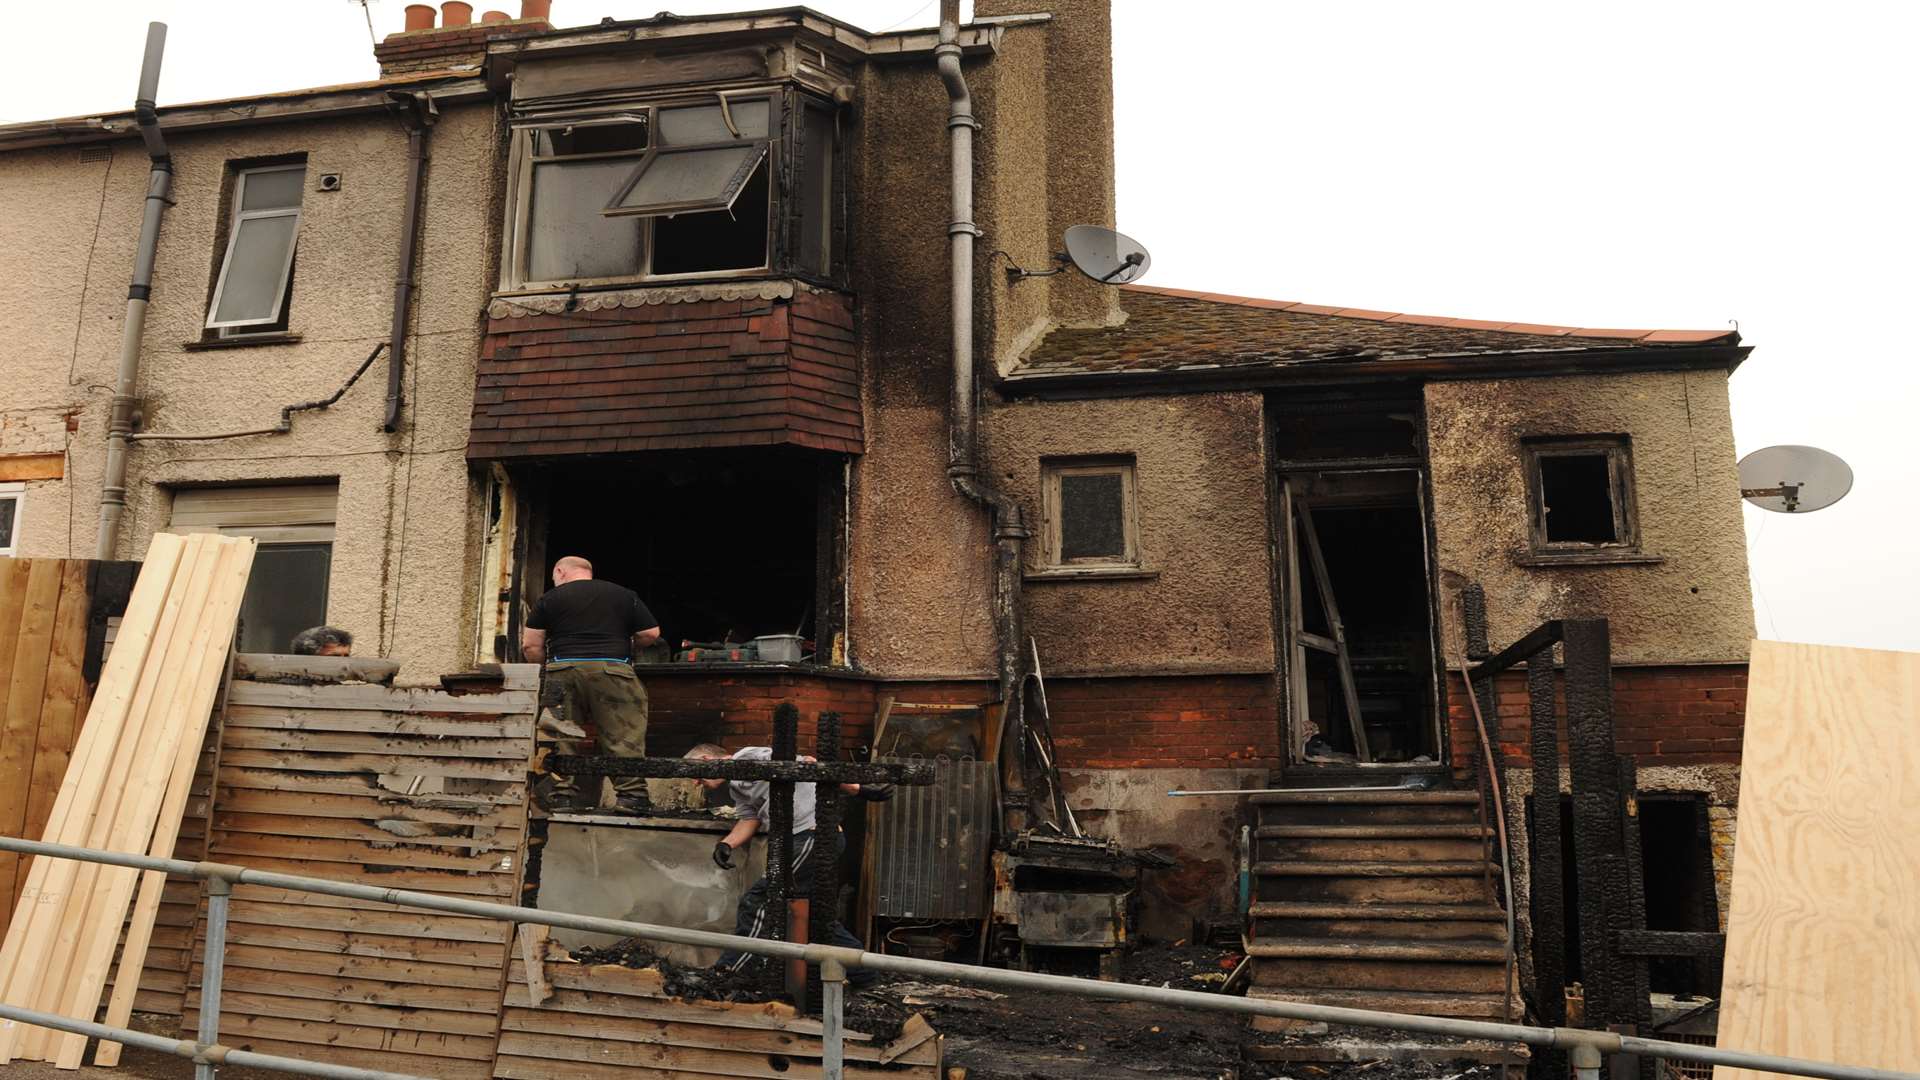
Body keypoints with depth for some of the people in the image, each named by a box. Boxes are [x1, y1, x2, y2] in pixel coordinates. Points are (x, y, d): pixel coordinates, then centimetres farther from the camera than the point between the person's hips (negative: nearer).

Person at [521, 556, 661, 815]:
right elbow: (651, 633, 10)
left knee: (562, 738, 7)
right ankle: (631, 796, -4)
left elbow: (531, 646, 6)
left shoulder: (549, 599, 11)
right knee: (623, 737, 1)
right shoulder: (624, 595, 14)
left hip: (563, 671, 0)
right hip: (613, 670, 0)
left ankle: (562, 797, 5)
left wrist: (548, 662, 23)